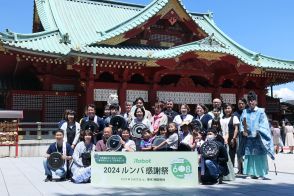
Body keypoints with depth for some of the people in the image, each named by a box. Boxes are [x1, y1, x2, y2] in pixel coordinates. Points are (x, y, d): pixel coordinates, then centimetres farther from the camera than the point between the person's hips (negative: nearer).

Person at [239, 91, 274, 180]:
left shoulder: (260, 112, 1)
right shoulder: (245, 112, 12)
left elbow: (263, 124, -5)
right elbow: (242, 123, 9)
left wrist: (258, 131, -16)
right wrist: (243, 131, -8)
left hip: (258, 138, -4)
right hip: (248, 138, 4)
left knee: (259, 156, -3)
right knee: (249, 155, 4)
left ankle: (261, 174, 5)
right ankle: (251, 173, 11)